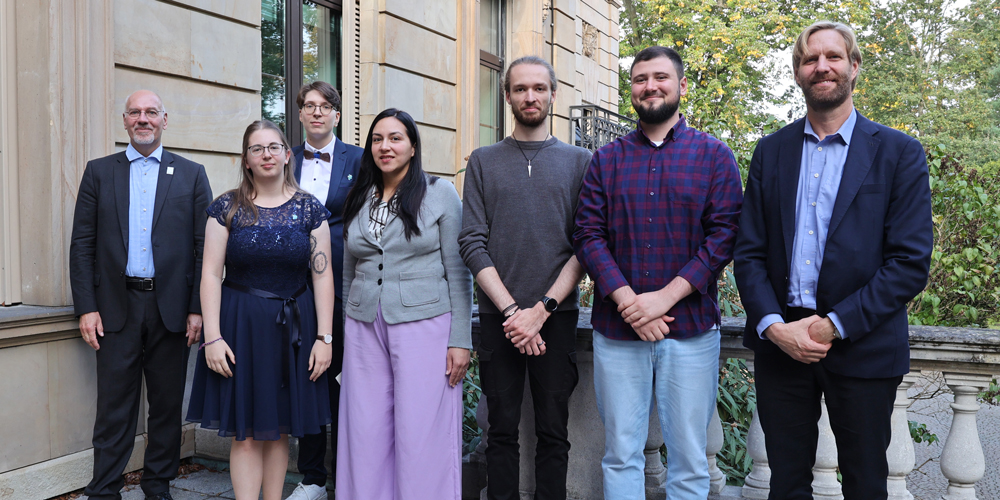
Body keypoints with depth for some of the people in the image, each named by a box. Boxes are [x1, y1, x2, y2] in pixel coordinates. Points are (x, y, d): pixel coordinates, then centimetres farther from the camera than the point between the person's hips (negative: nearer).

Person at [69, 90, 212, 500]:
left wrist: (198, 309, -5)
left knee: (167, 406, 10)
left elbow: (205, 247, 2)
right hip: (117, 307, 0)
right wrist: (86, 307, -3)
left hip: (171, 308, 0)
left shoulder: (191, 174, 6)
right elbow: (82, 244, 5)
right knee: (113, 408, 5)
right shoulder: (99, 171, 9)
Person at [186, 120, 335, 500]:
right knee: (245, 433, 2)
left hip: (293, 328, 1)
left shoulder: (309, 209, 2)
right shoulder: (227, 208, 0)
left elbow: (322, 275, -2)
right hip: (241, 326, -1)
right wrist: (213, 337, -10)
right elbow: (211, 274, -3)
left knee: (279, 430, 11)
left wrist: (324, 337, -7)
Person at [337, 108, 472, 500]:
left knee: (421, 433, 0)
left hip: (423, 322, -4)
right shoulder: (358, 199, 12)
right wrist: (347, 331, 16)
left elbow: (458, 273, -4)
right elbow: (349, 272, 17)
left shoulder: (440, 193, -1)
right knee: (366, 433, 8)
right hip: (364, 327, 4)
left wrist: (460, 340, -9)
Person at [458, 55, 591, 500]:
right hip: (498, 316, 1)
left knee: (553, 431, 6)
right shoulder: (483, 162, 9)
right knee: (502, 430, 7)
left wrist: (542, 308, -10)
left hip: (557, 315, 0)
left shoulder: (580, 161, 8)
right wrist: (511, 309, -9)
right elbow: (472, 243, 1)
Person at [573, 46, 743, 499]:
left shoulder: (714, 155, 4)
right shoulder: (606, 160, 9)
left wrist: (665, 297, -15)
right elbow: (588, 236, 1)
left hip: (691, 329, -1)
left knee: (689, 459, 9)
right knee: (621, 454, 9)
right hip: (616, 330, 1)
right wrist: (627, 301, -13)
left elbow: (724, 235, -5)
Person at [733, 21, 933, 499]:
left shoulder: (899, 153, -1)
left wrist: (834, 326, -15)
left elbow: (911, 261, -8)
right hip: (779, 341, 2)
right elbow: (749, 252, 3)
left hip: (863, 347, -1)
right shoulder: (771, 151, 7)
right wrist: (774, 327, -11)